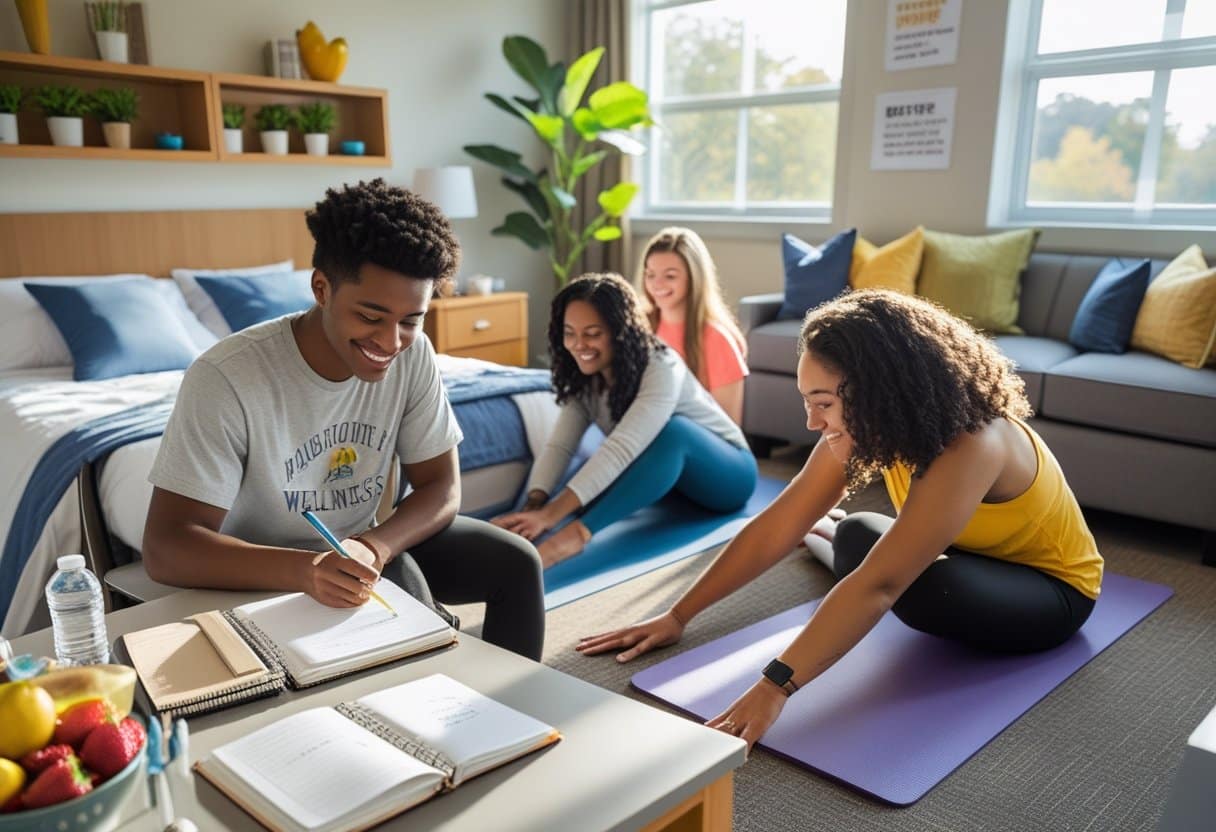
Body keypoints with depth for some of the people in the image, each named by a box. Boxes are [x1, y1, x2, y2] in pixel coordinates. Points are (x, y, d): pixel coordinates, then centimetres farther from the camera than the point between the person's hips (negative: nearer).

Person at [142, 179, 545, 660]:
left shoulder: (412, 354, -13)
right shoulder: (227, 378, -27)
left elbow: (442, 487, -8)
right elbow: (165, 547, -28)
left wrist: (373, 547, -29)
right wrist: (304, 570, -45)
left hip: (362, 548, 5)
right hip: (263, 571, -4)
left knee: (516, 563, -8)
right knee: (400, 582, -28)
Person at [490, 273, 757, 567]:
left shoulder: (661, 369, -30)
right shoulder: (583, 379, -8)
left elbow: (623, 447, -42)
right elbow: (559, 445, -17)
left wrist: (551, 514, -51)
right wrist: (534, 504, -37)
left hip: (726, 472, -8)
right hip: (668, 474, 8)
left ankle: (579, 532, -49)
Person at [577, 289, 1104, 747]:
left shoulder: (970, 447, -38)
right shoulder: (864, 428, -17)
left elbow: (879, 586, -45)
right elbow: (775, 528, -17)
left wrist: (774, 688, -50)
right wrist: (678, 616, -20)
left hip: (1050, 587, -6)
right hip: (972, 555, 6)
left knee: (923, 584, -33)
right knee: (858, 539, -17)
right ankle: (822, 535, 16)